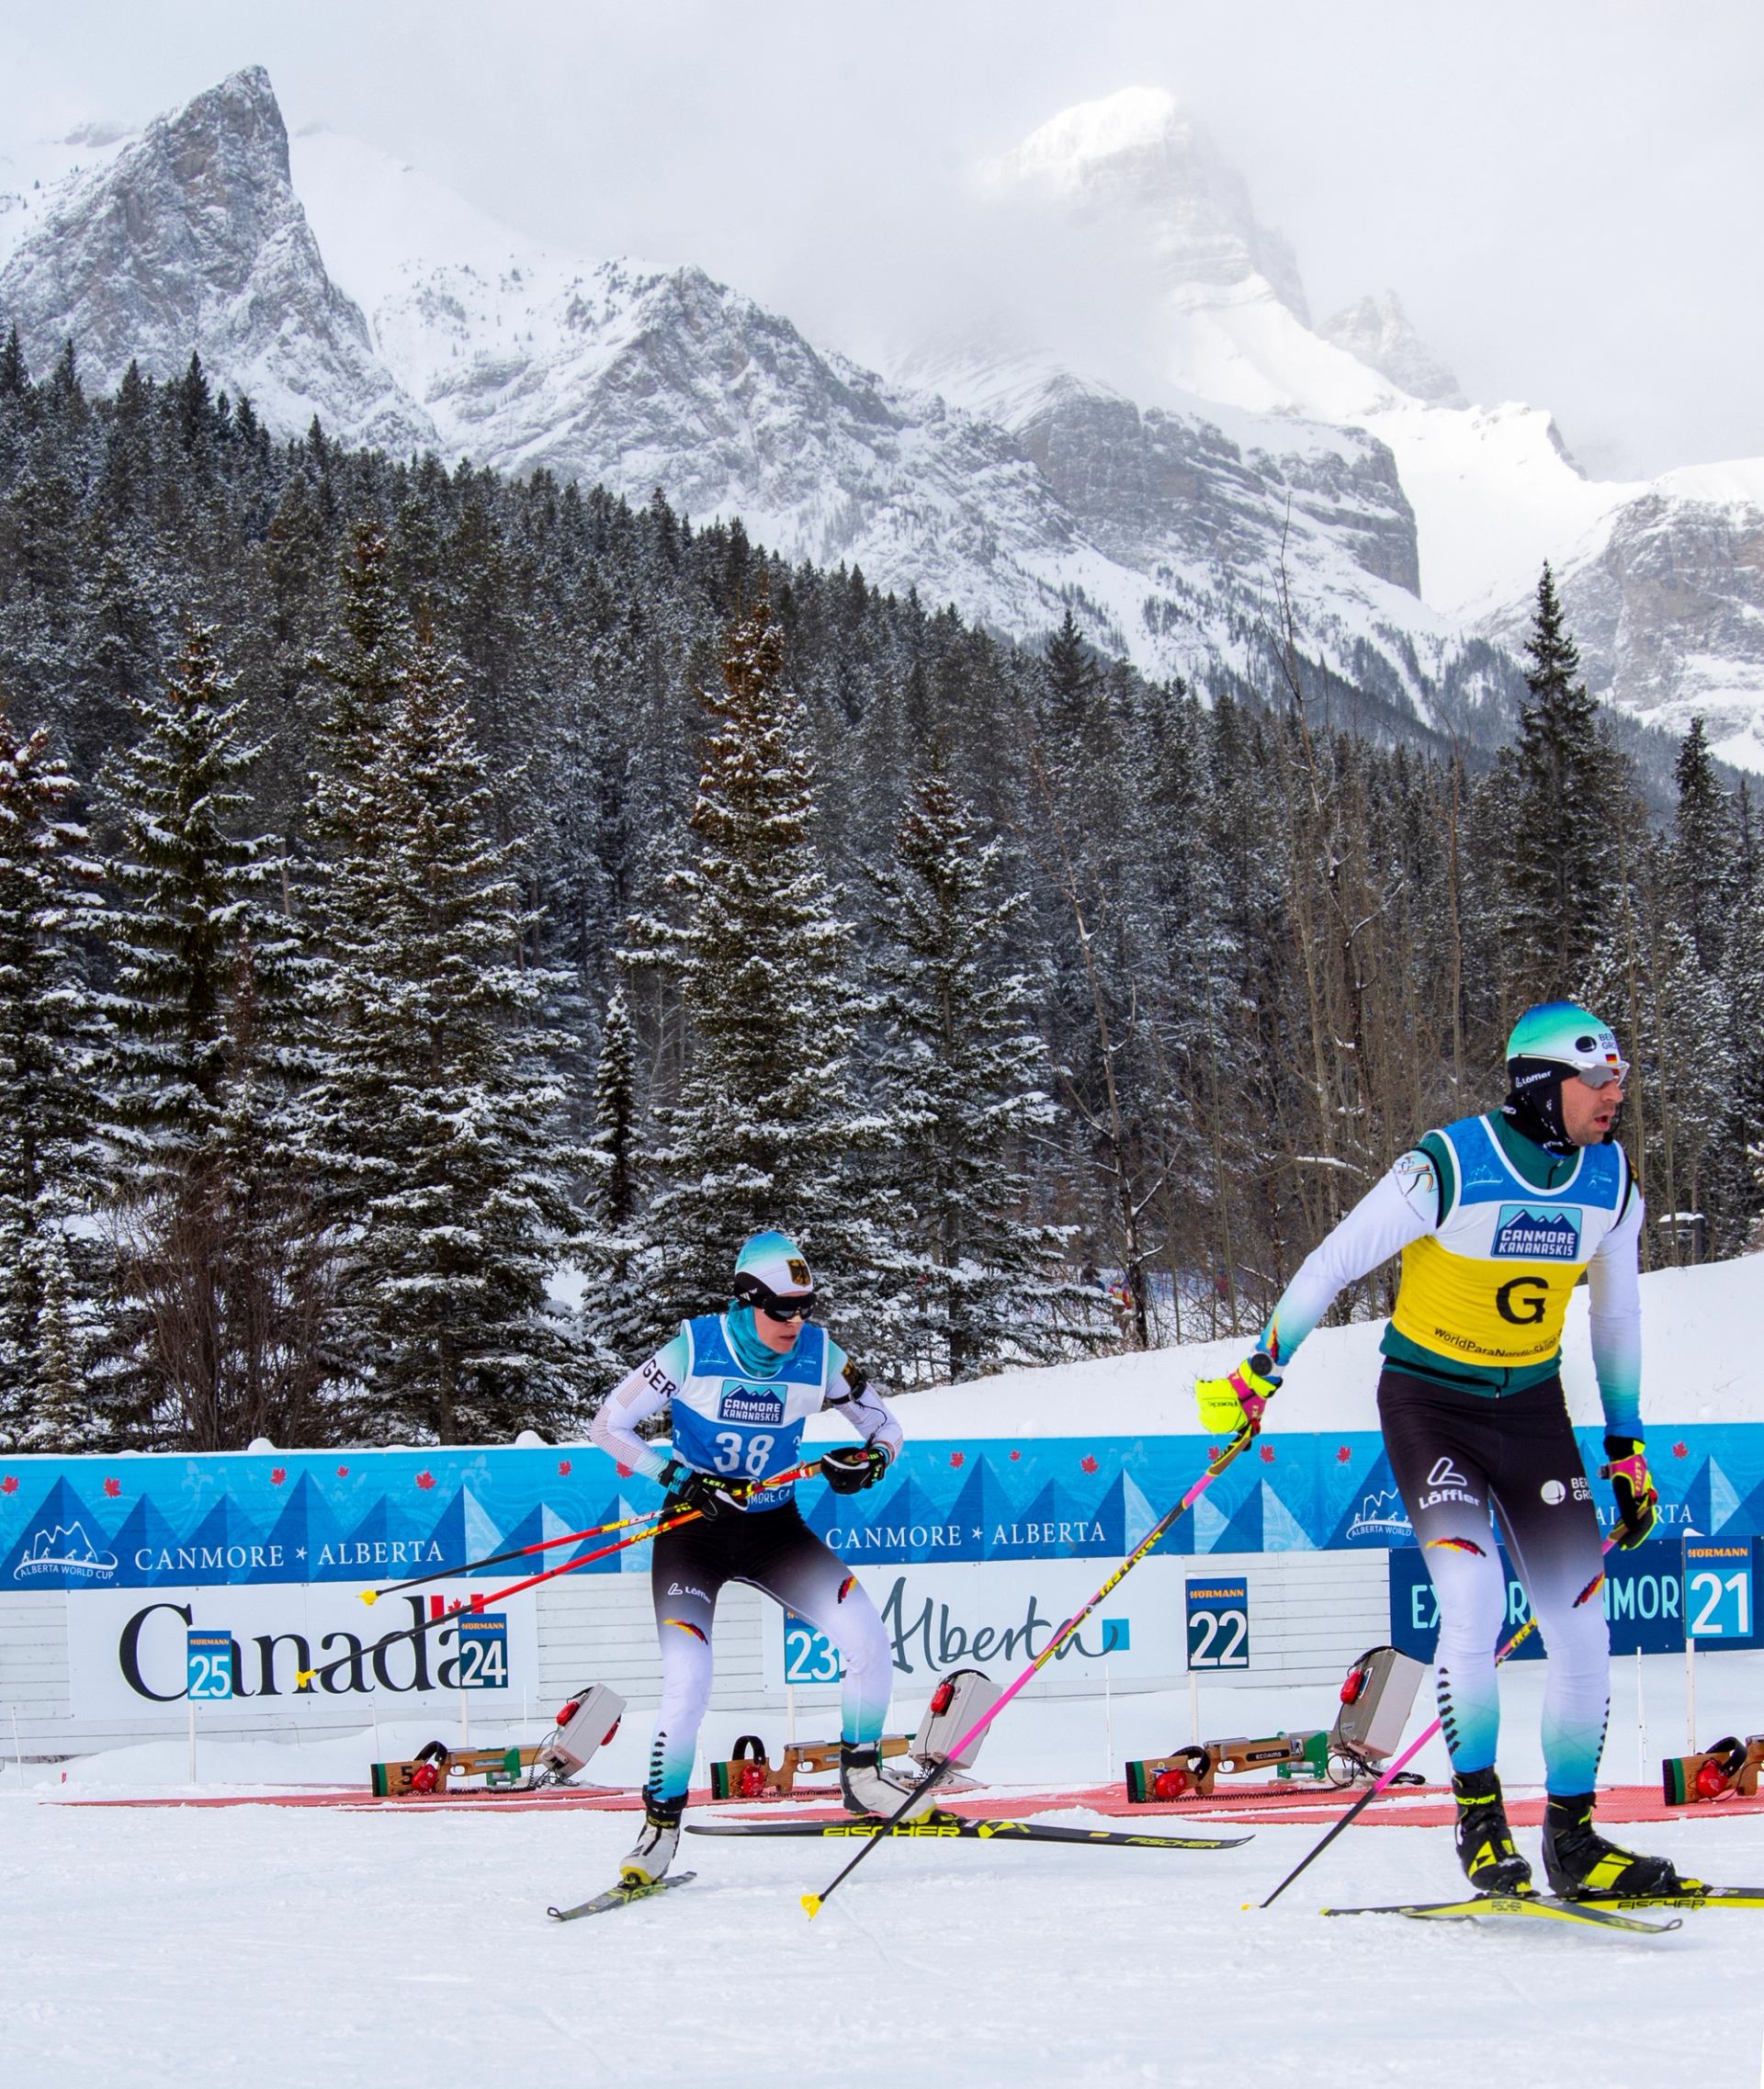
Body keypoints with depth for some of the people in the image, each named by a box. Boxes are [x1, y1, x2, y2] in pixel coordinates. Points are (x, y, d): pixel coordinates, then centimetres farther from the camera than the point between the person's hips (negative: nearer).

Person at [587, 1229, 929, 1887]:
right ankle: (661, 1823, 2)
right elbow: (607, 1425, -10)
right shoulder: (693, 1350, -16)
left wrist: (867, 1460, -19)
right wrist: (678, 1477, -21)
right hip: (693, 1531, -3)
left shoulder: (819, 1357, -9)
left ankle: (861, 1776, 5)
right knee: (687, 1686, -18)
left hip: (775, 1530, 3)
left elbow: (885, 1426, 4)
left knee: (867, 1637, -16)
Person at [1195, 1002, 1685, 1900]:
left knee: (1583, 1624, -2)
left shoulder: (1612, 1182, -4)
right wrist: (1259, 1374, -9)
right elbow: (1335, 1262, -12)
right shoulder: (1450, 1167, -21)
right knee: (1473, 1602, -23)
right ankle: (1478, 1813, -6)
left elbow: (1616, 1312, 11)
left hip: (1532, 1405, 5)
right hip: (1429, 1402, -5)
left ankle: (1571, 1838, 12)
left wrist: (1627, 1446, 13)